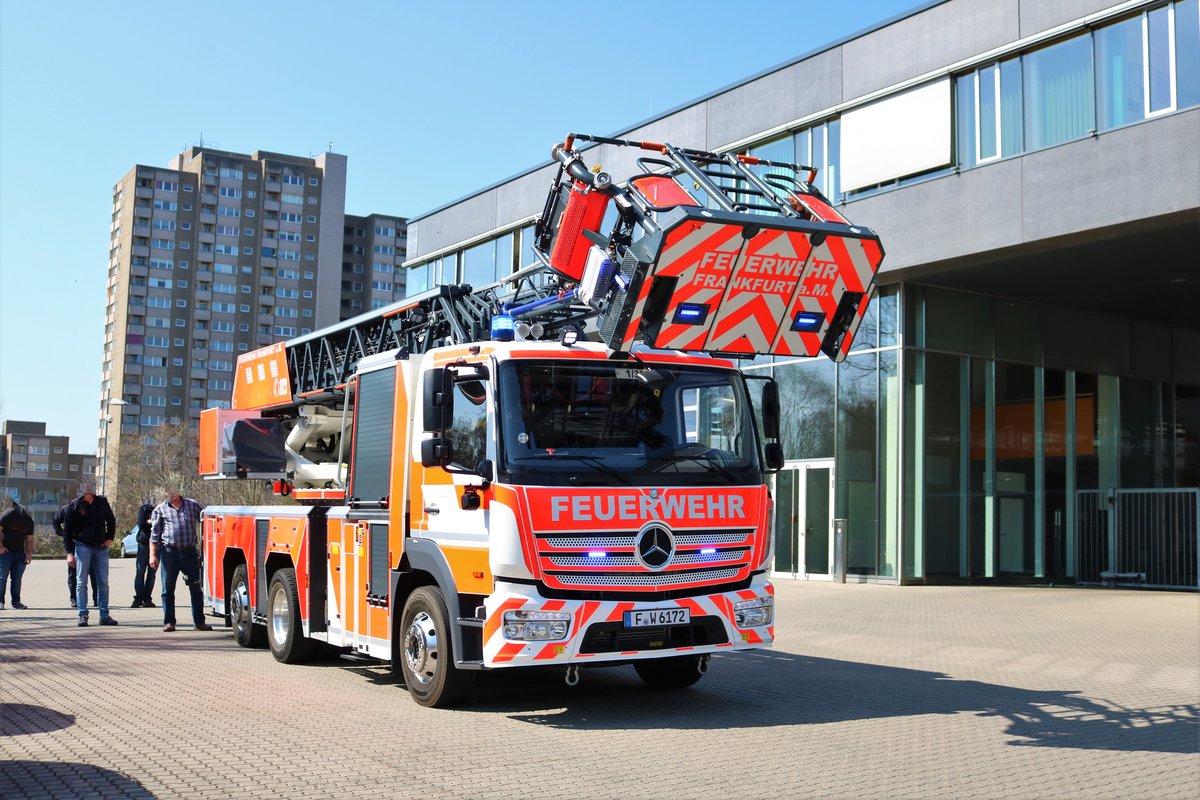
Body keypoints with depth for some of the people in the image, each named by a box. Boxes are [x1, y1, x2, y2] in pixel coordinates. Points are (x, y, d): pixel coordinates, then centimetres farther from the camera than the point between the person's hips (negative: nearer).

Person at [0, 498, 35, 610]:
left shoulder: (29, 520, 9)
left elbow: (29, 539, 13)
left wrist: (29, 553, 3)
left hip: (20, 553, 5)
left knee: (17, 578, 4)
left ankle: (16, 601, 10)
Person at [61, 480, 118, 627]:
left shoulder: (102, 502, 5)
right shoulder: (75, 506, -4)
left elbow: (111, 521, 21)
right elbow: (67, 530, -2)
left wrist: (110, 538, 8)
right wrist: (69, 552, -8)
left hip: (101, 548, 3)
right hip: (83, 547, -3)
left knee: (103, 582, 5)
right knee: (81, 583, 0)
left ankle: (104, 615, 11)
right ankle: (83, 615, 6)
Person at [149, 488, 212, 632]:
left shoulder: (193, 505, 9)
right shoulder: (160, 510, 7)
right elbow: (154, 534, 7)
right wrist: (153, 555, 0)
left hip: (189, 552, 1)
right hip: (170, 552, -1)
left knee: (196, 588, 3)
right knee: (168, 589, 3)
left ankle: (199, 621, 11)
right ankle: (169, 622, 12)